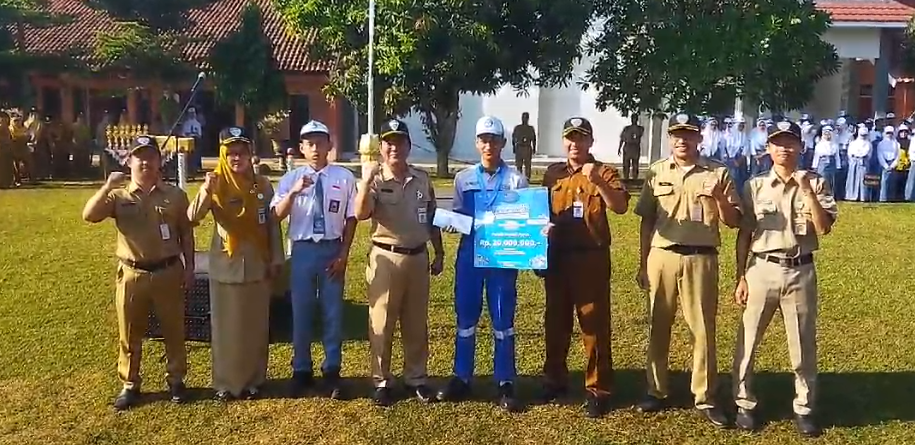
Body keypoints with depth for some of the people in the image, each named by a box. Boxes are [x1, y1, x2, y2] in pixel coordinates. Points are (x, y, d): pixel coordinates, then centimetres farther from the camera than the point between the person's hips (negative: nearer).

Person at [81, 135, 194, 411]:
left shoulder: (174, 195, 0)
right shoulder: (119, 195, -1)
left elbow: (186, 234, 6)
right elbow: (89, 216, -15)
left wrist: (189, 267, 2)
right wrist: (108, 187, -23)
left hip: (168, 272, 0)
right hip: (132, 274, 0)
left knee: (173, 330, 11)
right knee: (129, 334, 10)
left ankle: (176, 380, 27)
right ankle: (129, 385, 25)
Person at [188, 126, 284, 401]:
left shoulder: (262, 185, 0)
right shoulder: (216, 185, -6)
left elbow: (272, 224, 6)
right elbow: (193, 218, -21)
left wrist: (276, 259, 4)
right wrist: (205, 192, -37)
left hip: (257, 265, 2)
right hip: (225, 267, -2)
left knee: (256, 325, 10)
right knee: (226, 326, 6)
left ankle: (254, 380, 24)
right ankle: (225, 383, 18)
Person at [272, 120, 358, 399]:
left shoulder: (344, 177, -2)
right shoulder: (291, 178, 1)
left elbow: (351, 218, 1)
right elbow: (277, 215, -10)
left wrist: (343, 255, -4)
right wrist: (293, 192, -28)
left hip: (332, 250, -1)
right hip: (303, 250, 1)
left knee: (333, 312, 9)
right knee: (301, 312, 10)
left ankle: (332, 372, 24)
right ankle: (302, 371, 26)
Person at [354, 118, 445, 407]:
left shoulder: (422, 180, 6)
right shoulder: (375, 181, -7)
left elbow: (432, 220, 14)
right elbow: (360, 214, -24)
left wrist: (439, 254, 13)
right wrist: (366, 181, -33)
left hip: (418, 257, 4)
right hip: (386, 258, -4)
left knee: (416, 324, 12)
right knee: (382, 324, 5)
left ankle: (416, 378, 25)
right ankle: (382, 382, 18)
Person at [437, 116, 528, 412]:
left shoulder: (516, 179, 0)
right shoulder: (463, 178, 7)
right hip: (469, 255, 2)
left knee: (503, 321, 4)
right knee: (465, 319, 9)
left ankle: (505, 384, 13)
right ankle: (461, 379, 21)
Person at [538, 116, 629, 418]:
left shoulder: (604, 172, -3)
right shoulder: (553, 174, 10)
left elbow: (621, 207, -18)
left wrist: (597, 181, -30)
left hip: (591, 258, -4)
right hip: (556, 257, 5)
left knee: (595, 325, 0)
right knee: (556, 322, 14)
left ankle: (598, 389, 9)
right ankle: (554, 380, 28)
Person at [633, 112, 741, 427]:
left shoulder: (718, 173, 3)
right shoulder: (657, 172, 8)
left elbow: (733, 221, 3)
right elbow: (646, 221, 10)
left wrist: (719, 198, -16)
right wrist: (642, 264, 8)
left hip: (701, 259, -2)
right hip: (661, 256, 2)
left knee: (703, 329, 3)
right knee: (658, 327, 9)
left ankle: (705, 398, 13)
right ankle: (656, 392, 21)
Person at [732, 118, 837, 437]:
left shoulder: (816, 184, 1)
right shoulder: (755, 186, 2)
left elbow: (824, 228, -11)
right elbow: (744, 234, 4)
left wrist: (807, 191, -18)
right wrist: (740, 277, 1)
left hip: (801, 271, 0)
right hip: (762, 269, 0)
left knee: (803, 344, 10)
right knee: (748, 341, 6)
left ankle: (804, 408, 25)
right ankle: (744, 403, 21)